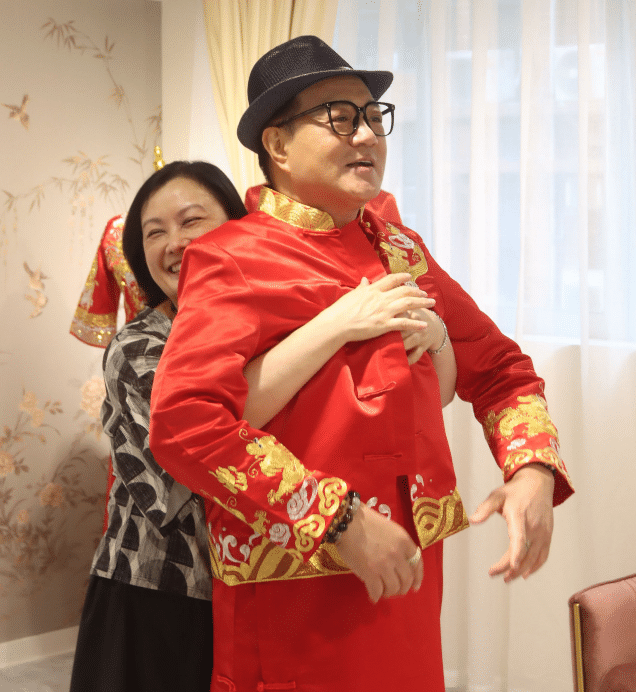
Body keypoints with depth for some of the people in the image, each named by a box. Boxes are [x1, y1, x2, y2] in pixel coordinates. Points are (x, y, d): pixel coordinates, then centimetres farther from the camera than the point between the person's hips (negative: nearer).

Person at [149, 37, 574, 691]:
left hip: (408, 573, 6)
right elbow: (183, 419, -22)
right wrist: (339, 521, -24)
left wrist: (531, 468, -1)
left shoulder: (400, 250, 12)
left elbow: (498, 365, 19)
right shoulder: (234, 258, -9)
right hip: (295, 584, -6)